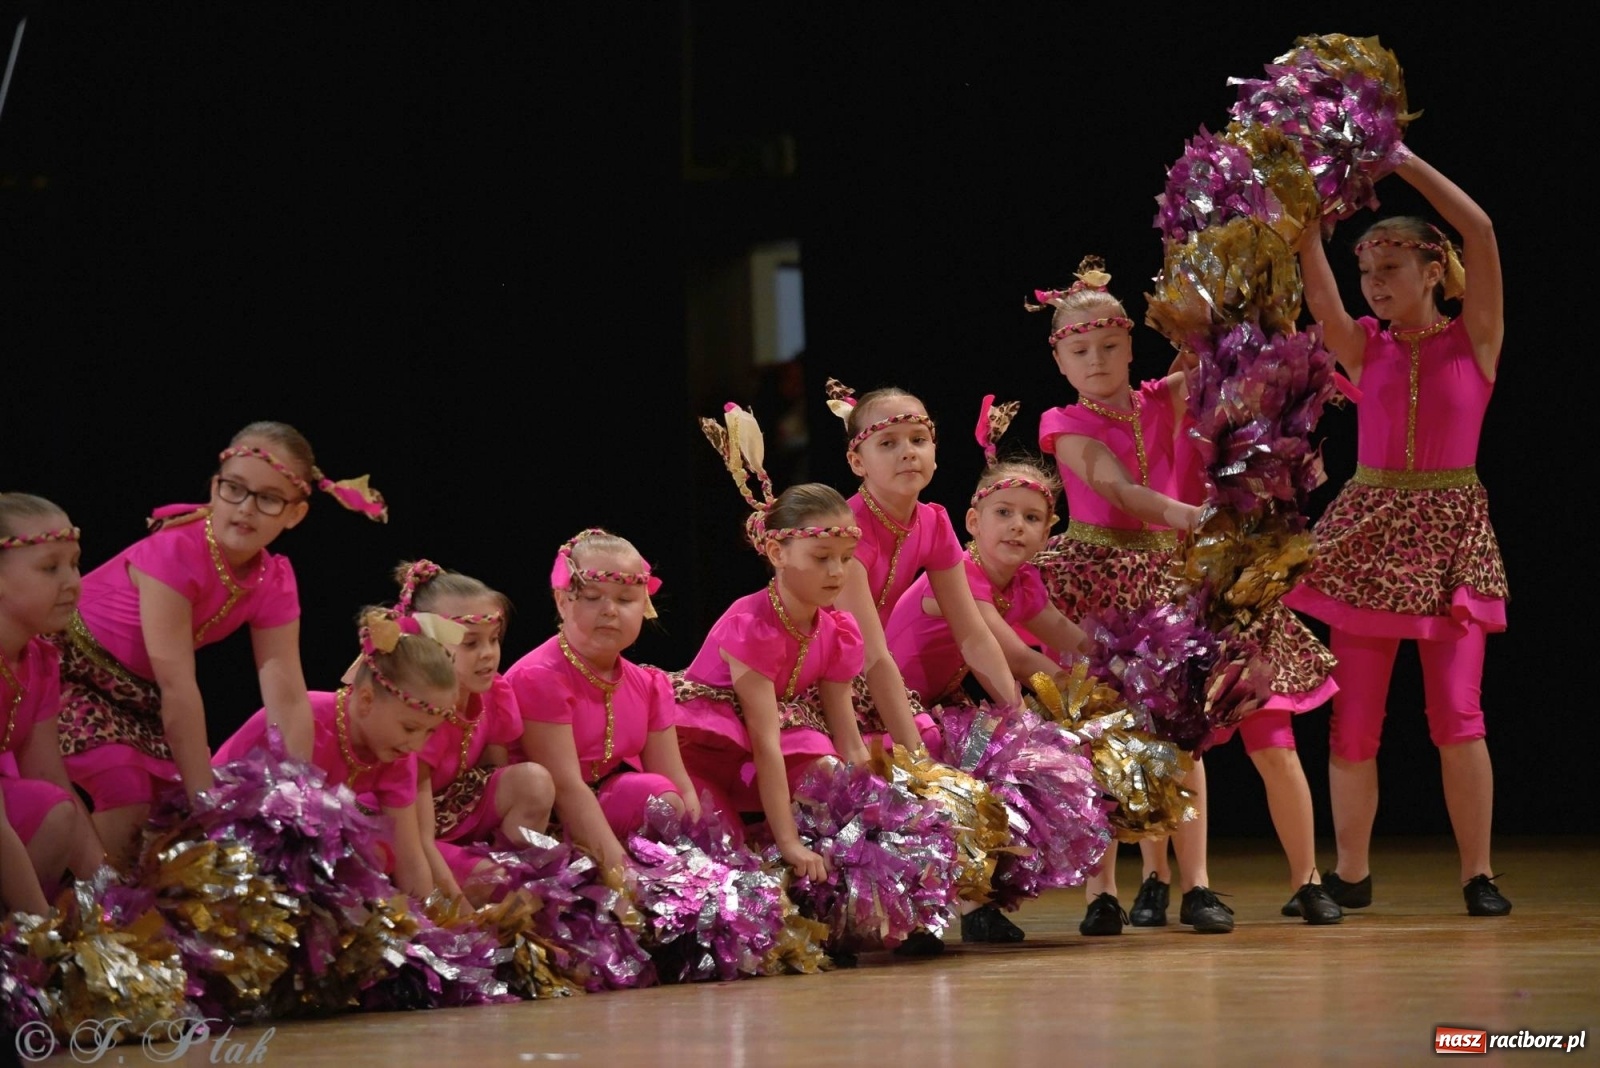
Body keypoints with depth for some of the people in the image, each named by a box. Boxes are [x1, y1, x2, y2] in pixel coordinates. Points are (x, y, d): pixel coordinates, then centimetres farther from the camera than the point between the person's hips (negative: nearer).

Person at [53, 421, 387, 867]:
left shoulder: (273, 583, -11)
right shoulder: (175, 551, -33)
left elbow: (288, 700, -14)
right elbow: (177, 686, -34)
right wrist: (205, 800, -33)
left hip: (137, 693, 7)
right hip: (69, 670, -7)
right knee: (129, 802, -23)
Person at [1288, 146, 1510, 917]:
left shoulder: (1475, 338, 1)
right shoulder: (1365, 348, 8)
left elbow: (1480, 232, -10)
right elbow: (1314, 275, -4)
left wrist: (1402, 160, -7)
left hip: (1453, 531, -3)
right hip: (1369, 529, 3)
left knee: (1456, 713, -9)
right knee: (1353, 720, 2)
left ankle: (1478, 873, -1)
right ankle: (1350, 873, 11)